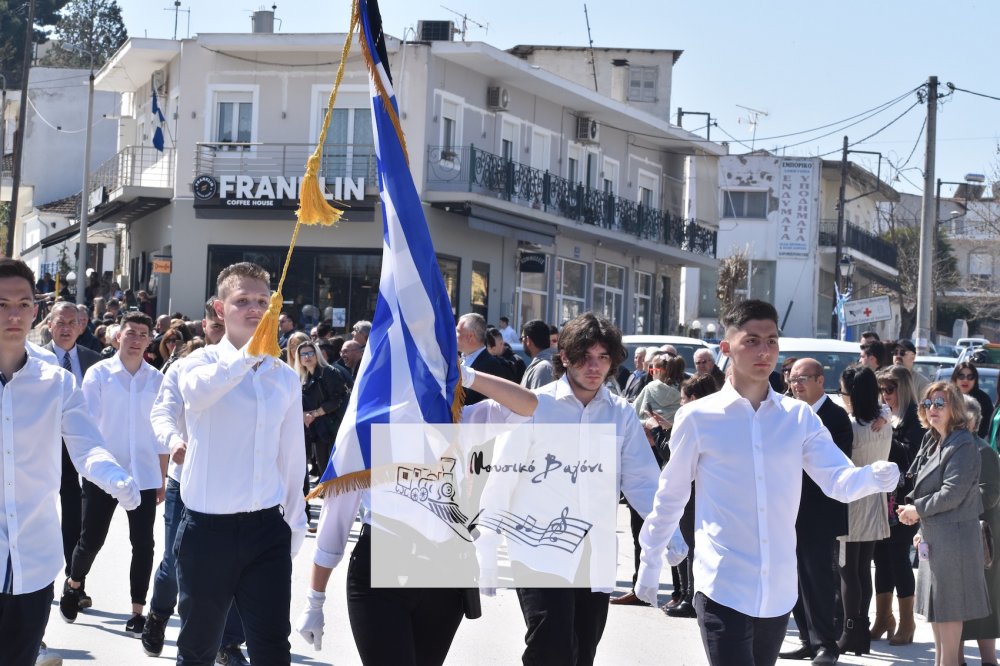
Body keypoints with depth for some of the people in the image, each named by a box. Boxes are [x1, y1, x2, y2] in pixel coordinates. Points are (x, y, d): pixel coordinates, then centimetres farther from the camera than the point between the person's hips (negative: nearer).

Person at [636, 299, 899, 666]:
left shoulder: (799, 417, 5)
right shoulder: (698, 417, -3)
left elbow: (839, 480, -3)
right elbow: (670, 495, 6)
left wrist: (874, 476, -24)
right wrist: (650, 561, 11)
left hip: (779, 589, 4)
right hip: (723, 588, -4)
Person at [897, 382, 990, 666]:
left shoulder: (963, 444, -14)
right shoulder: (932, 443, 12)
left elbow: (952, 494, -20)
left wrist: (917, 510, -10)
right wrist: (923, 527, 7)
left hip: (953, 536, -9)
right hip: (933, 537, 9)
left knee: (948, 612, -4)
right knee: (935, 614, 15)